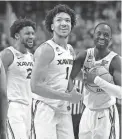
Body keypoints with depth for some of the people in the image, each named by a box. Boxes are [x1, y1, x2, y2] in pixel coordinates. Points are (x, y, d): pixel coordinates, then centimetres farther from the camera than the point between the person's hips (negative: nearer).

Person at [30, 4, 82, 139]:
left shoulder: (70, 50, 13)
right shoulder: (46, 50, -12)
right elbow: (35, 86, -20)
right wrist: (67, 97, -18)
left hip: (64, 110, 7)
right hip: (45, 108, -7)